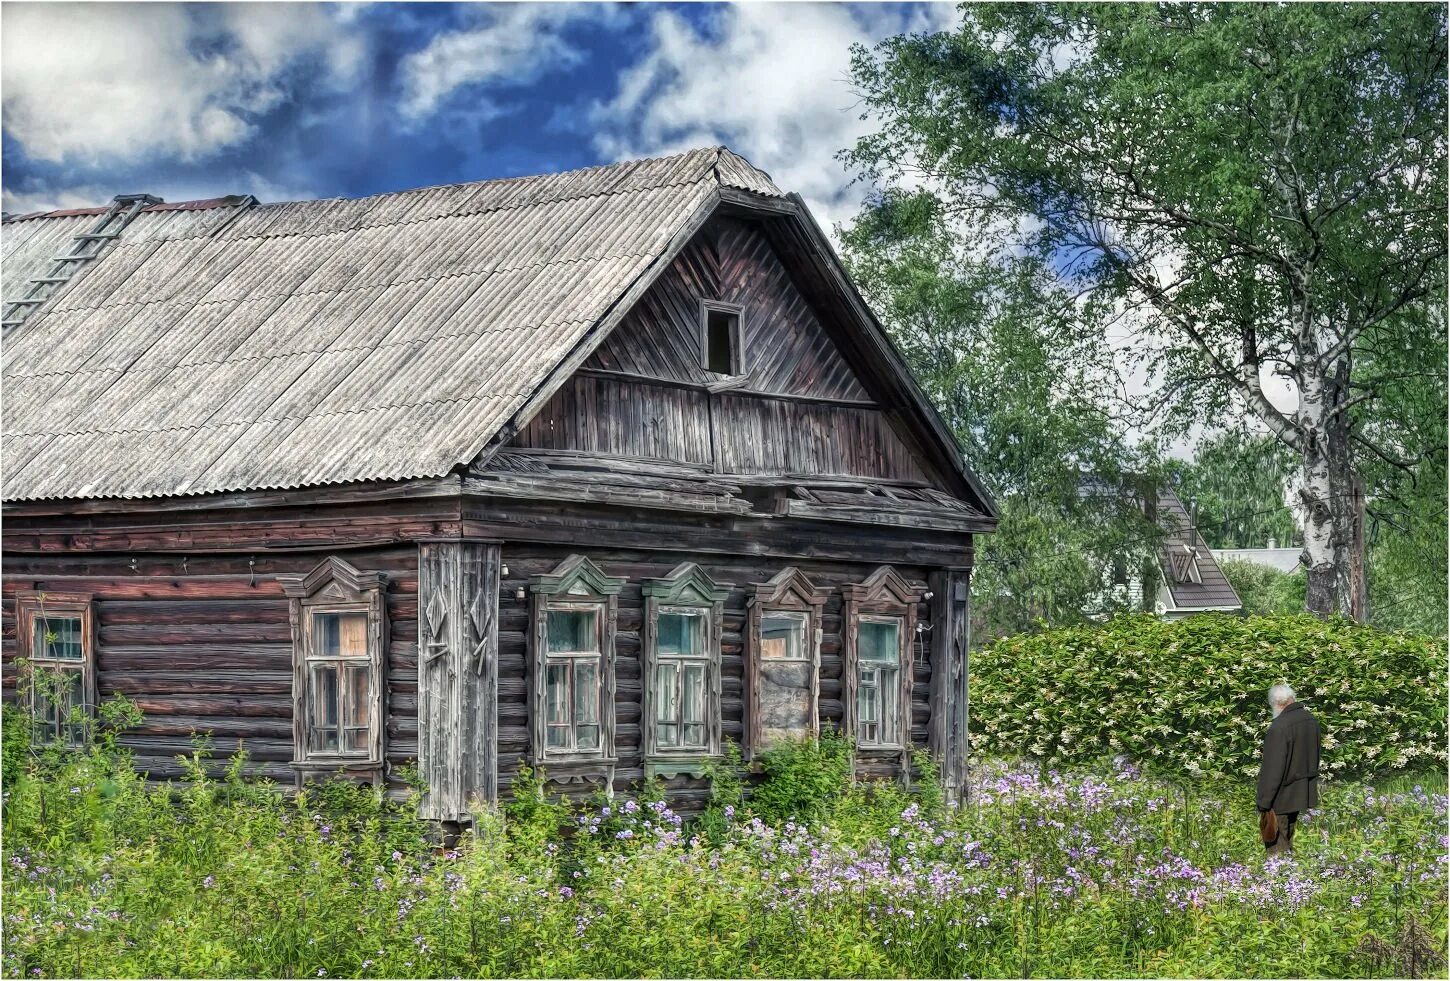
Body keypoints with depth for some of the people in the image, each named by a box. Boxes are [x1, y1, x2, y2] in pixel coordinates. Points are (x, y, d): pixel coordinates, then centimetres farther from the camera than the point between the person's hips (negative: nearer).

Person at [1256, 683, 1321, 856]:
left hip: (1282, 796, -8)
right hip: (1303, 793, 8)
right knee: (1288, 838, 22)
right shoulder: (1311, 720, 1)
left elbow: (1273, 769, -23)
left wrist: (1264, 803, -17)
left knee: (1276, 843, 2)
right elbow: (1315, 756, 13)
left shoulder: (1279, 727, -25)